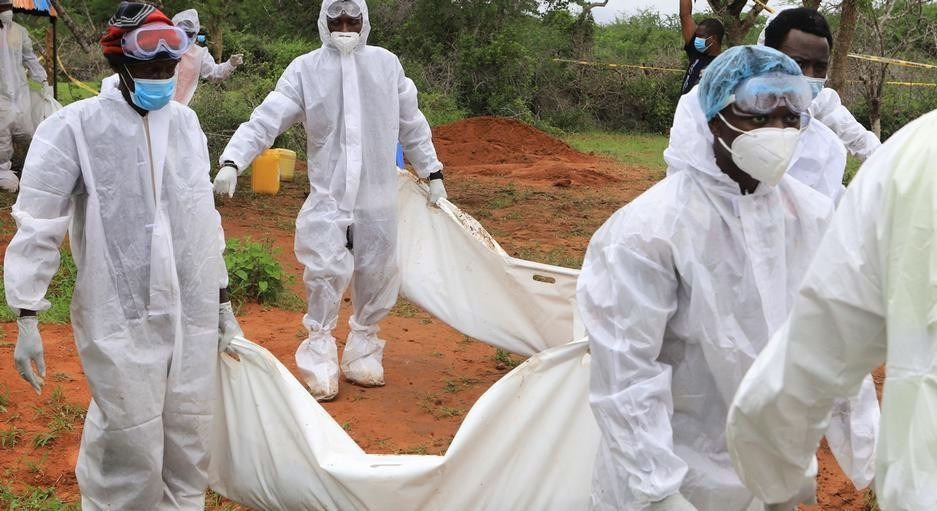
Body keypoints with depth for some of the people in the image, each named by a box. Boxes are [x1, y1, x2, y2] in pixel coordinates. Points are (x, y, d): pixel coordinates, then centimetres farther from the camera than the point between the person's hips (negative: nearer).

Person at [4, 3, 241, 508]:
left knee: (189, 440, 11)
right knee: (130, 447, 0)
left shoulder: (184, 121, 8)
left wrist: (223, 301, 18)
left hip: (193, 314, 5)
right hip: (120, 316, -5)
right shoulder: (74, 127, -8)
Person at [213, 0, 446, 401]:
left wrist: (433, 172, 16)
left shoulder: (386, 64, 5)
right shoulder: (305, 69, -2)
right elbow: (265, 120, -9)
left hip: (377, 198, 3)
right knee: (326, 272, -11)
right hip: (328, 195, -2)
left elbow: (411, 124, 14)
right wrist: (232, 161, -23)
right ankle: (320, 353, 8)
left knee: (376, 277, 8)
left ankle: (363, 352, 27)